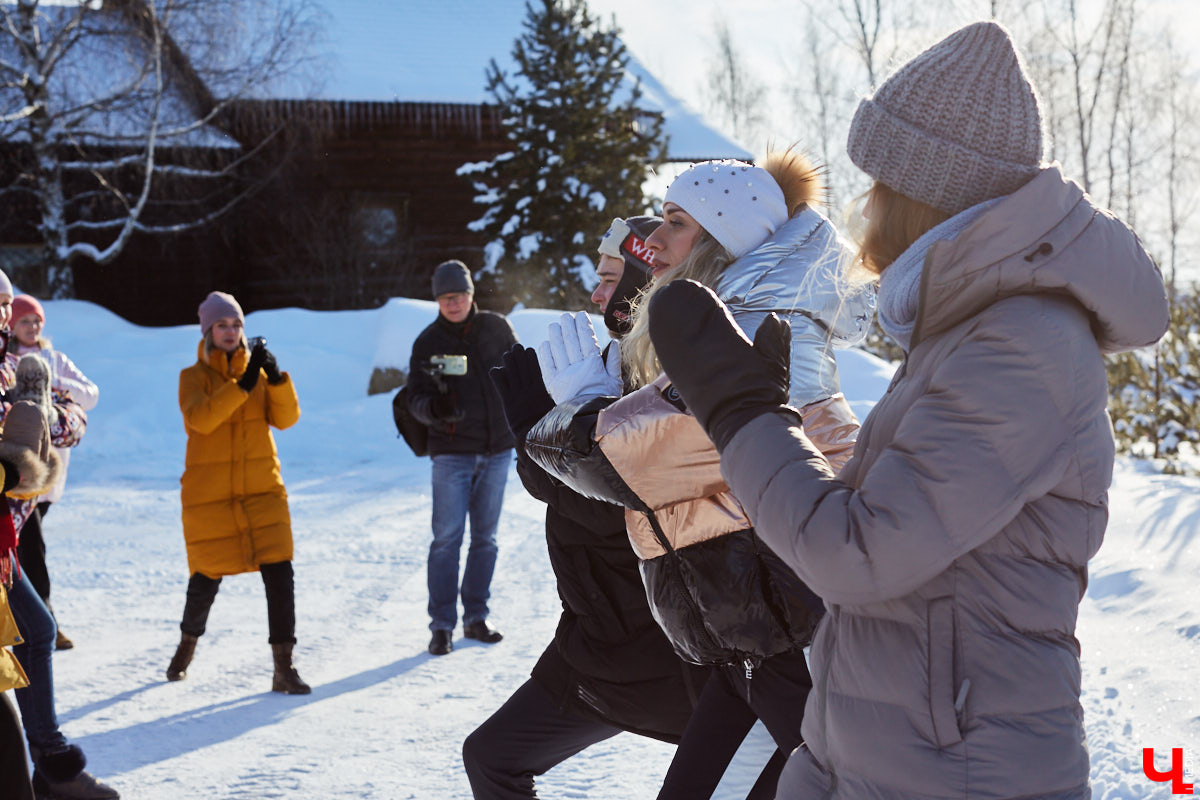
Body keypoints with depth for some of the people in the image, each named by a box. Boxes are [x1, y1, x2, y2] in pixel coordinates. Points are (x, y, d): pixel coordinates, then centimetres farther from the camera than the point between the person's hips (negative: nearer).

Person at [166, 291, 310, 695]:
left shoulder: (257, 370, 7)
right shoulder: (194, 376, -1)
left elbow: (286, 418, -5)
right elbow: (200, 418, -21)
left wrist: (276, 377, -21)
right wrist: (243, 384, -30)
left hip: (262, 490, 2)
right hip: (209, 494, -2)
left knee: (279, 573, -10)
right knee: (207, 578, 9)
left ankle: (283, 667, -6)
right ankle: (188, 642, 39)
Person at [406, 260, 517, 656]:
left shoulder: (496, 327, 3)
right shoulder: (428, 342, -3)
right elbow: (415, 398, -8)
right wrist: (434, 408, -29)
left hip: (497, 449, 3)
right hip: (452, 453, -3)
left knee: (485, 538, 9)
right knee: (447, 538, -6)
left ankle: (476, 617, 19)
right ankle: (442, 624, -1)